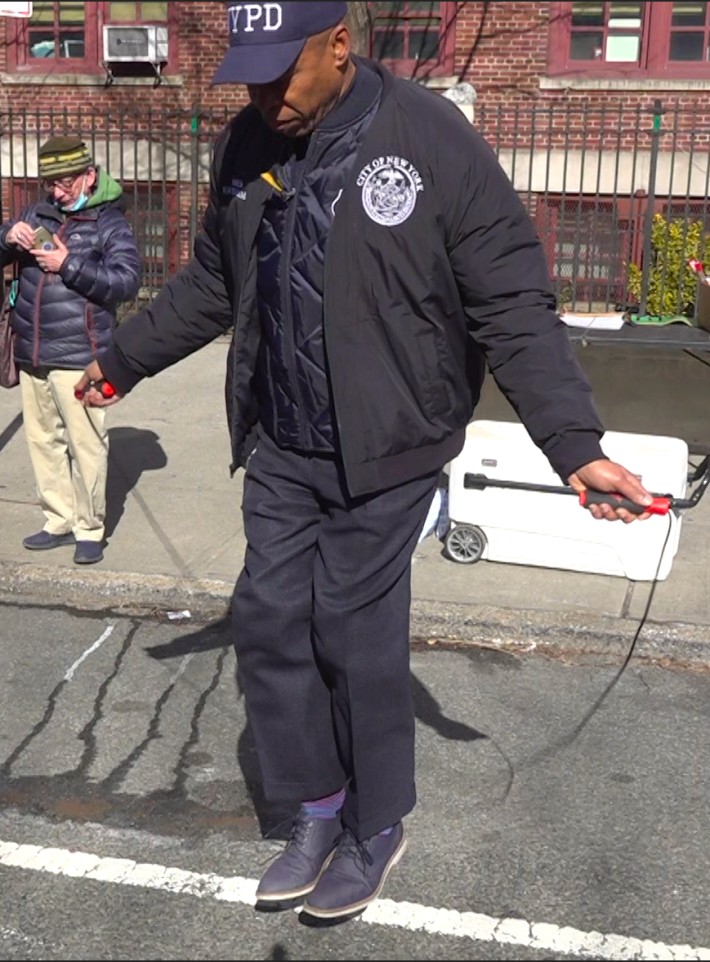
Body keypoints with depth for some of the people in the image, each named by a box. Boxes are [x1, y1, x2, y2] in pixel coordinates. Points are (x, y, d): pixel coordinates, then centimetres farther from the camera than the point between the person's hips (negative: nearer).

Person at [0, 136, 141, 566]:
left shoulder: (110, 223, -1)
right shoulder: (38, 214, 13)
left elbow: (128, 281, -12)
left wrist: (69, 265, -17)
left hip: (78, 357, -6)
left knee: (86, 443, -4)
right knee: (44, 441, 11)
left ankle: (90, 528, 8)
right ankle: (61, 520, 23)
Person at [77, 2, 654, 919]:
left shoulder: (433, 143, -16)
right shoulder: (246, 146, 3)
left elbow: (514, 308, -15)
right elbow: (212, 283, 18)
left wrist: (575, 444, -22)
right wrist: (124, 358, 24)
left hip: (383, 452, -6)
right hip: (280, 447, 6)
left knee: (355, 637, 1)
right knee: (270, 620, 8)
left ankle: (377, 828, 26)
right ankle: (319, 810, 29)